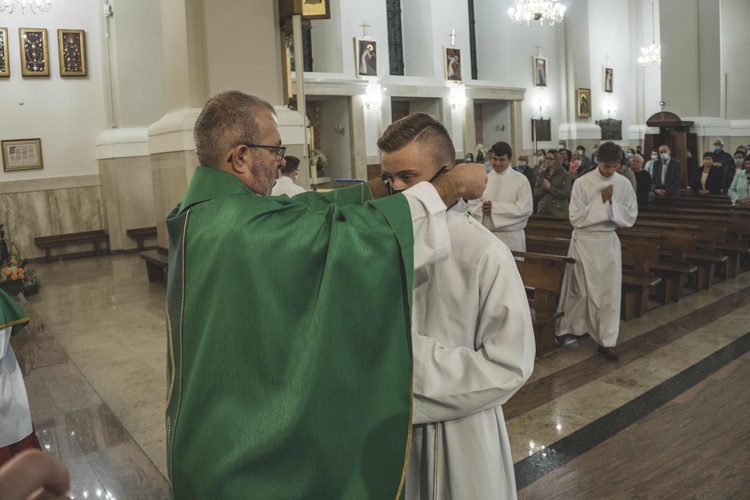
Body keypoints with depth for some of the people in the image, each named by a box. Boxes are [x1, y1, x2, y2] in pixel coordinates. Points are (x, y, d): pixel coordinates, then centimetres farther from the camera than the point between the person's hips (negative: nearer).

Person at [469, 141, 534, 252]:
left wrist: (495, 207, -17)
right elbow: (472, 204, 7)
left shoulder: (521, 180, -4)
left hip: (511, 237, -3)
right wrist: (483, 208, -17)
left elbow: (525, 209, -12)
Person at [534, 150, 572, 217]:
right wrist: (542, 188, -10)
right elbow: (535, 193, 9)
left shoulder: (564, 175, 0)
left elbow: (566, 194, -10)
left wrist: (550, 187, -12)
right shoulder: (542, 174, 13)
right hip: (542, 211, 4)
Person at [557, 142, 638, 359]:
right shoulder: (582, 183, -11)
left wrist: (612, 204, -15)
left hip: (609, 241, 3)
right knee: (580, 290, 9)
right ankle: (569, 329, 28)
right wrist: (601, 201, -18)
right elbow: (576, 218, -14)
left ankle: (606, 341, 12)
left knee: (610, 291, 3)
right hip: (584, 241, -3)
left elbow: (631, 217, -1)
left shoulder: (624, 184, -2)